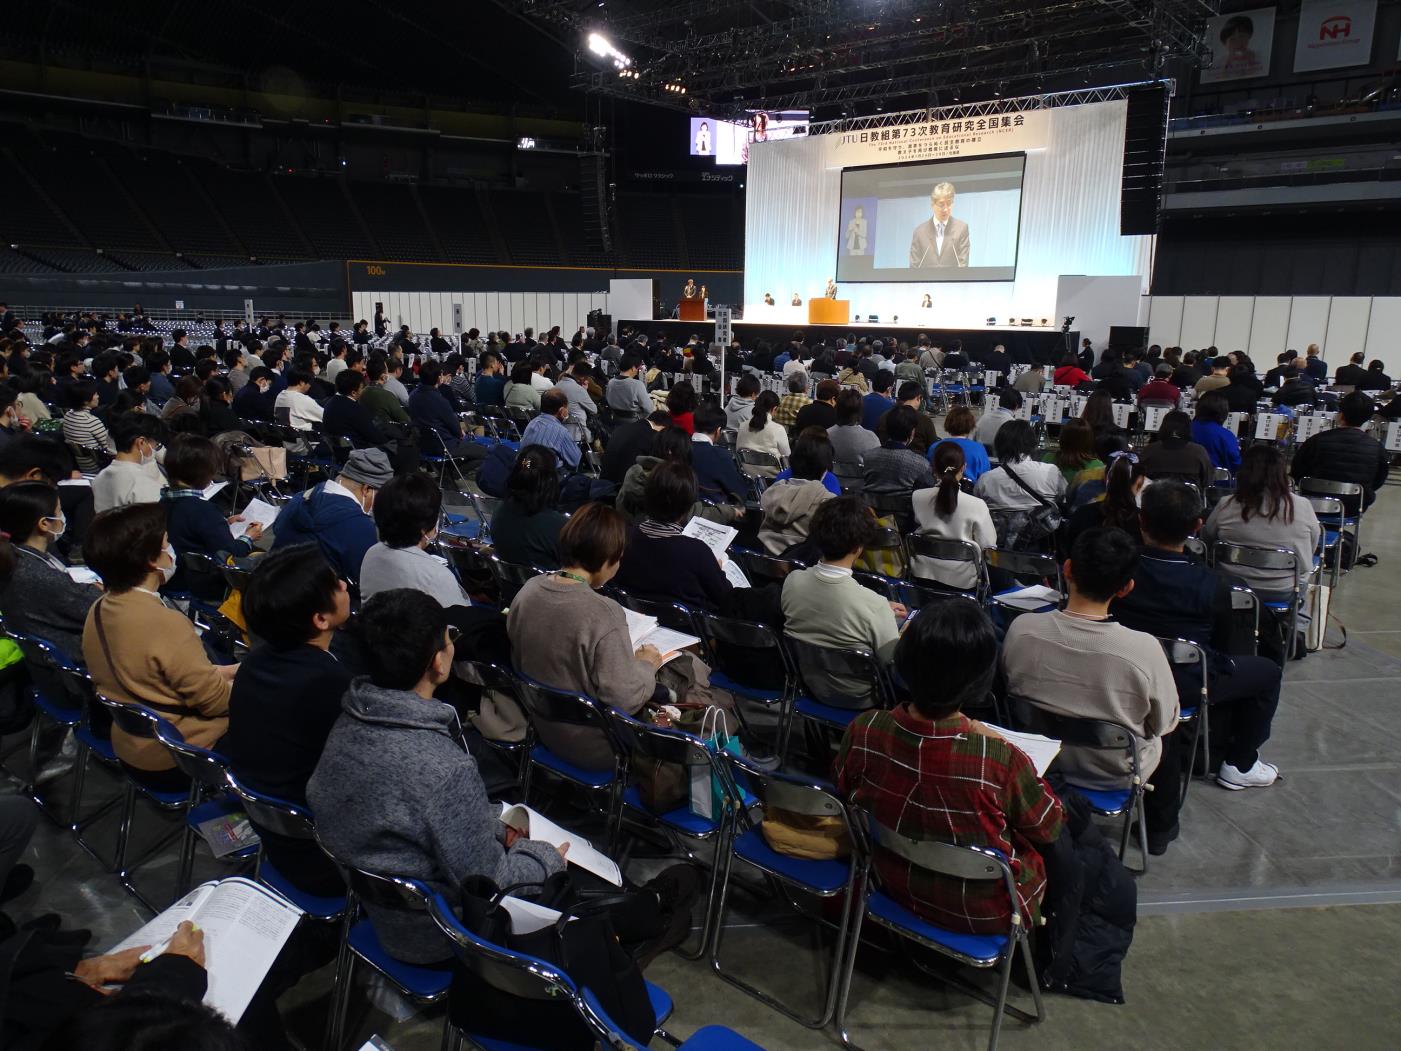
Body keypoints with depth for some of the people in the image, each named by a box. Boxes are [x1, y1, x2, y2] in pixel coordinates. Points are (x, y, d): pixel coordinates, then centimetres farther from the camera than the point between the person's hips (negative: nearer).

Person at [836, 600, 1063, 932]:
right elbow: (1048, 828, -14)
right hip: (981, 914, -4)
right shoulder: (1000, 759, -36)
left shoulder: (863, 730, -25)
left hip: (895, 883, 4)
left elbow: (842, 787, -1)